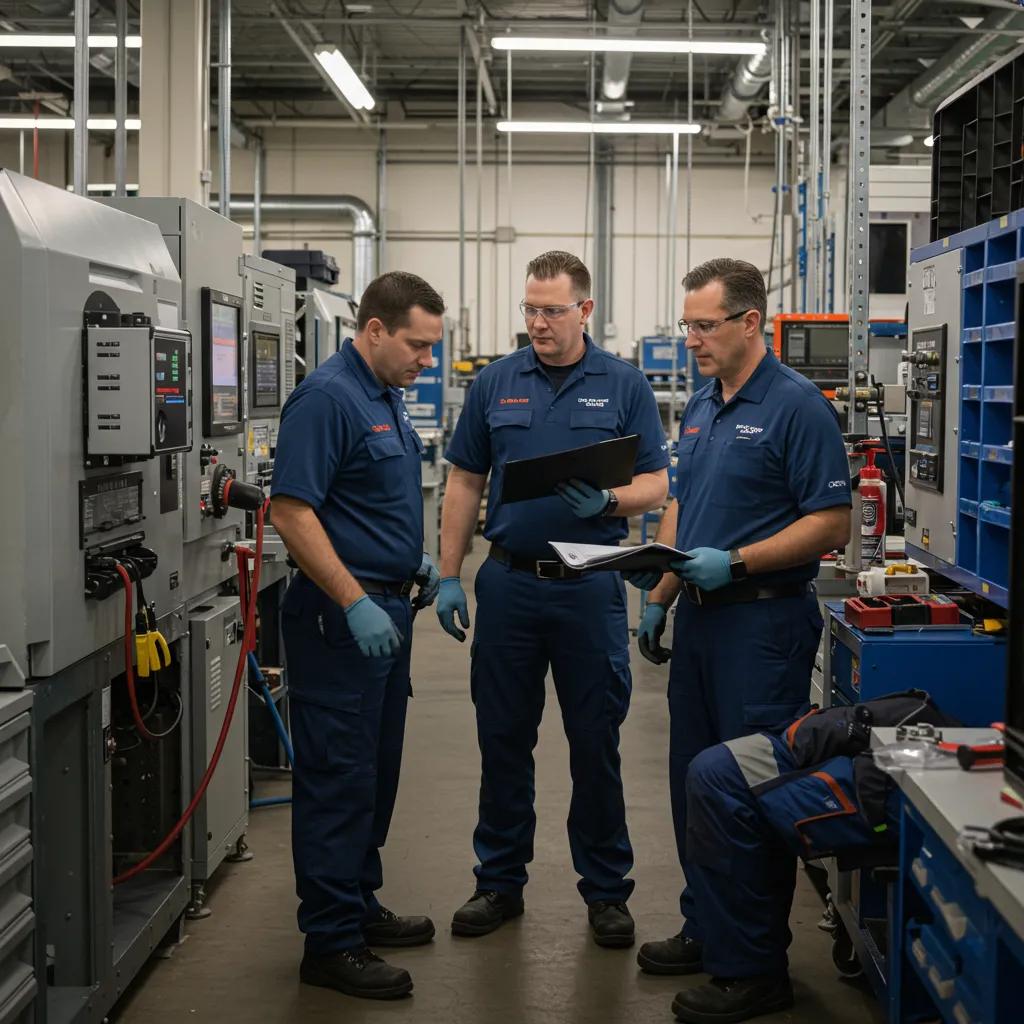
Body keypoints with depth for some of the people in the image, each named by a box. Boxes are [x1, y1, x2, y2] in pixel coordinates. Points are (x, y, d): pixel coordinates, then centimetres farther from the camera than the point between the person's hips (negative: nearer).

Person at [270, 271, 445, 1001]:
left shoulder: (387, 397, 13)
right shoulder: (327, 398, -16)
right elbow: (291, 510, -22)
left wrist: (416, 560, 12)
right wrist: (356, 603, -25)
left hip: (386, 607, 10)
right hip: (341, 615, -10)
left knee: (377, 770, 16)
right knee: (339, 777, -4)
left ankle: (360, 906, 28)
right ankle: (331, 943, 2)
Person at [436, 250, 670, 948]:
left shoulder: (624, 385, 1)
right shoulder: (497, 383, 6)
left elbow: (656, 484, 0)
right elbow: (465, 483, 9)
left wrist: (606, 502, -21)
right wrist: (449, 576, 4)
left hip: (591, 588, -2)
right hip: (509, 583, 2)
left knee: (596, 744, 4)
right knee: (503, 739, 9)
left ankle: (607, 889, 17)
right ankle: (500, 882, 22)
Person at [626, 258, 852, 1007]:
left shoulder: (797, 406, -12)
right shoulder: (701, 407, 13)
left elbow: (832, 525, -16)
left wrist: (735, 563, -22)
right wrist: (659, 597, 14)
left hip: (763, 621, -8)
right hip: (700, 618, 8)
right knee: (693, 779, 13)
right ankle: (705, 929, 25)